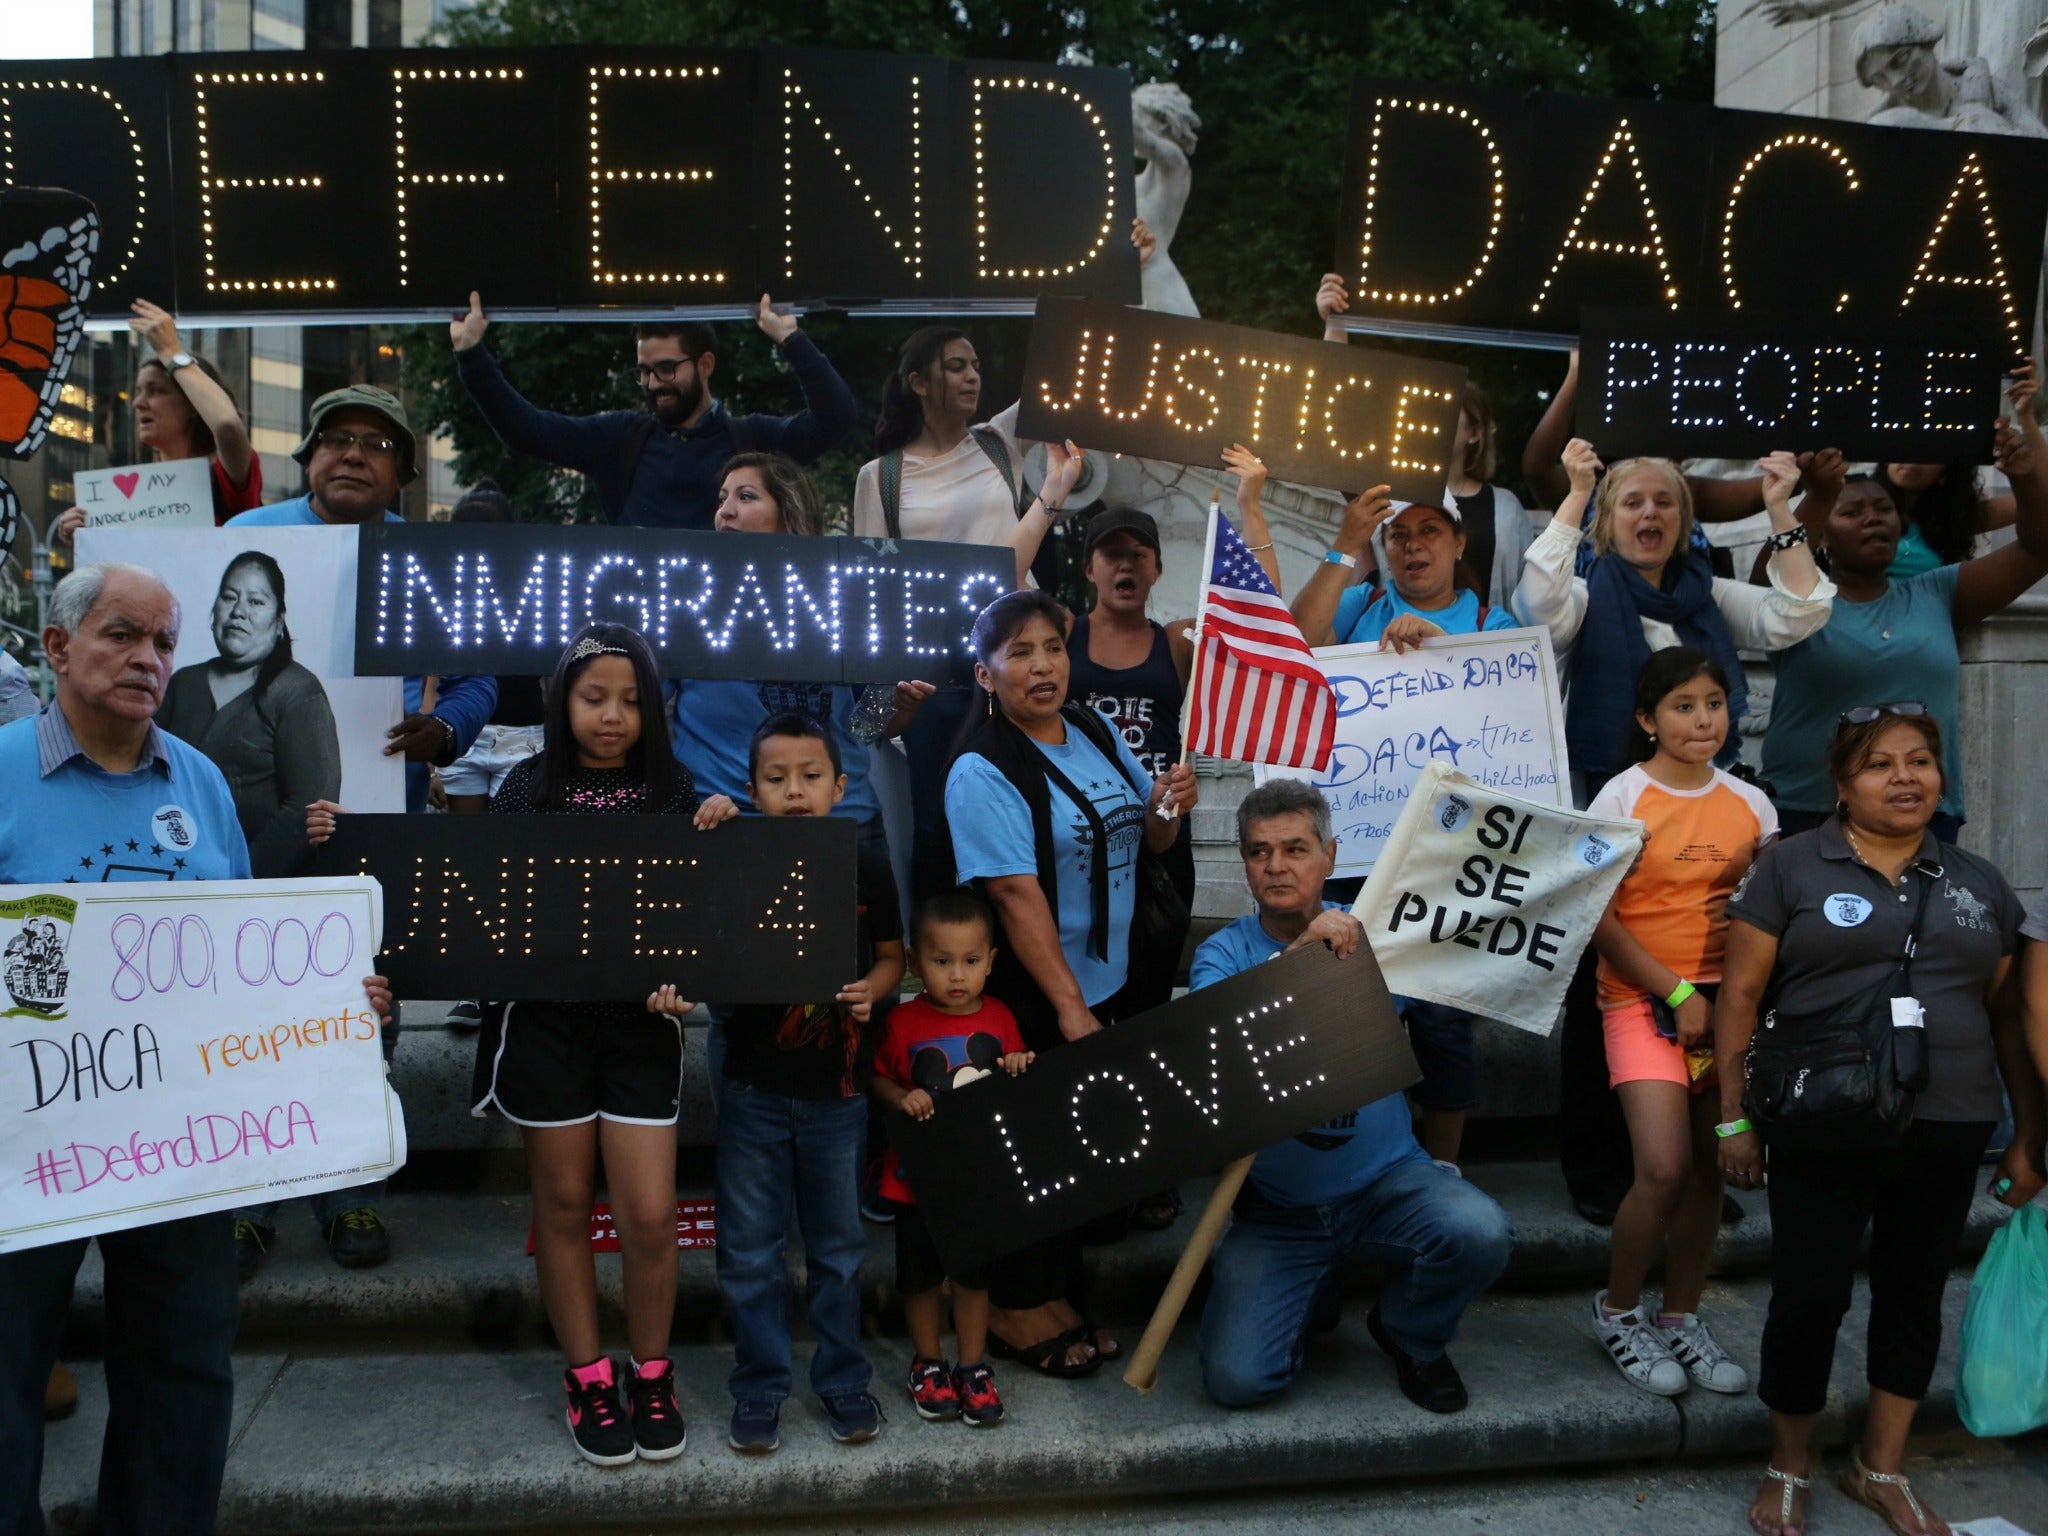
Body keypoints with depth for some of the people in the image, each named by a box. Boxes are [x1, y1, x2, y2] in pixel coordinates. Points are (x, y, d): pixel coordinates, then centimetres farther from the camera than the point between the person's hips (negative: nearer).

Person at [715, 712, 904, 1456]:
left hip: (837, 1093, 1)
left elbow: (891, 954, 7)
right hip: (753, 1090, 0)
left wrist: (870, 990, -11)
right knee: (750, 1250, 8)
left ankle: (843, 1379, 30)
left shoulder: (868, 870, -2)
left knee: (838, 1246, 13)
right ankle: (759, 1386, 24)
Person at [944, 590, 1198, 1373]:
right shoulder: (982, 772, -19)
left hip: (1106, 979, 8)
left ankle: (1057, 1297, 32)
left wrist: (1167, 806, -9)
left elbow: (1147, 839, 14)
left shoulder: (1097, 734, 4)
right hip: (1032, 997, -7)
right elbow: (1017, 897, -24)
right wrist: (1069, 1005, -27)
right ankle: (1018, 1313, 20)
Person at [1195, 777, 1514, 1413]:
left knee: (1481, 1234, -30)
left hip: (1386, 1176, 1)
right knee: (1237, 1379, -16)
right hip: (1276, 1204, -1)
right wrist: (1297, 954, -35)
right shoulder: (1224, 952, -4)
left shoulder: (1371, 936, 0)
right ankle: (1310, 1290, 21)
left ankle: (1410, 1334, 6)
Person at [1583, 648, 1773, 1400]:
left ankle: (1681, 1316, 25)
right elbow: (1599, 917, -7)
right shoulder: (1623, 797, -4)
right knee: (1664, 1169, -13)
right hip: (1644, 1000, -4)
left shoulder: (1751, 805, 8)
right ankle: (1618, 1311, 11)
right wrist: (1676, 992, -12)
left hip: (1727, 1000, 4)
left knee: (1711, 1168, 6)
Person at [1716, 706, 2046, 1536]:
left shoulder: (1978, 883, 10)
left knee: (1913, 1296, 14)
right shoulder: (1791, 866, -3)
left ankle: (1881, 1469, 32)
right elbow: (1739, 998, -4)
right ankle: (1788, 1469, 22)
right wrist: (1735, 1118, -8)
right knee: (1809, 1297, 1)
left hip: (1947, 1135, 4)